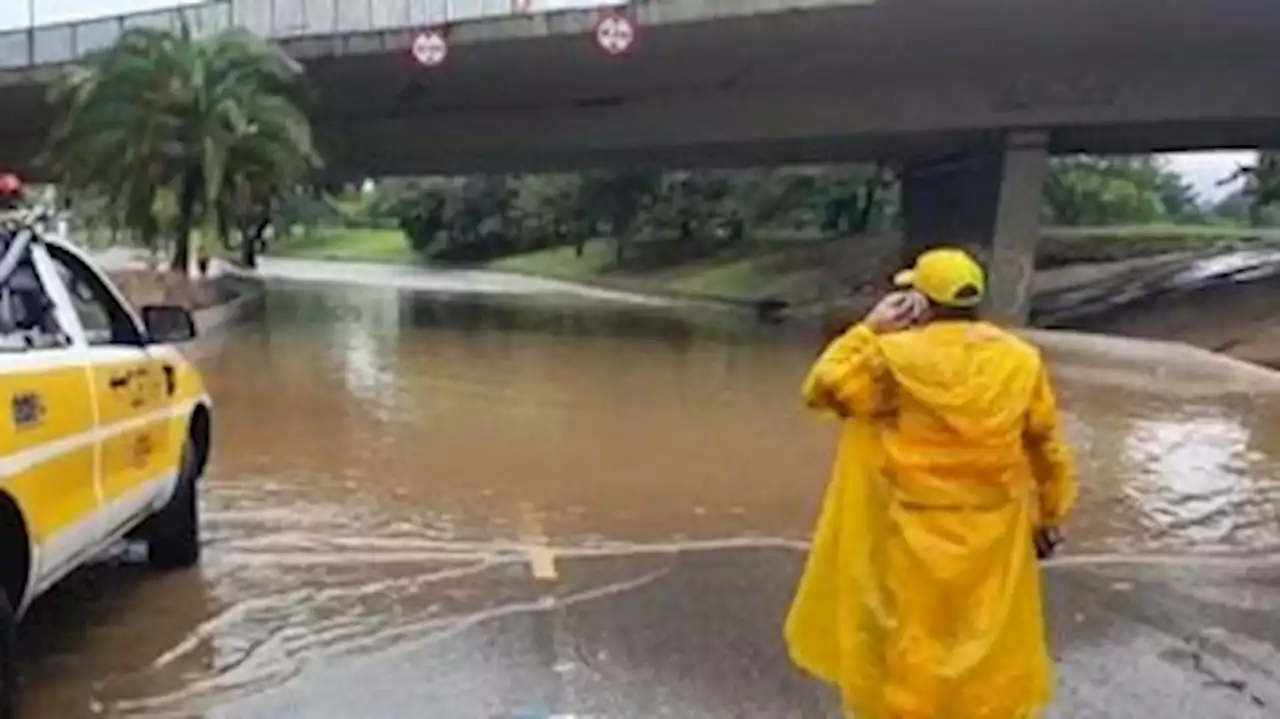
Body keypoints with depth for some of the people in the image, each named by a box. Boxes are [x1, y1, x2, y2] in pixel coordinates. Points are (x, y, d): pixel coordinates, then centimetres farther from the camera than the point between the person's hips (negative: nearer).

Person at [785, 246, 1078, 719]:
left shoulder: (895, 355, -15)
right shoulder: (1022, 361, -3)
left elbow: (823, 389, -4)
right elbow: (1048, 450, 3)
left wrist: (870, 329, -2)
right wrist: (1049, 517, 15)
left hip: (915, 537, -3)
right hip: (993, 536, 3)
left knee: (911, 645, 13)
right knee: (990, 642, 19)